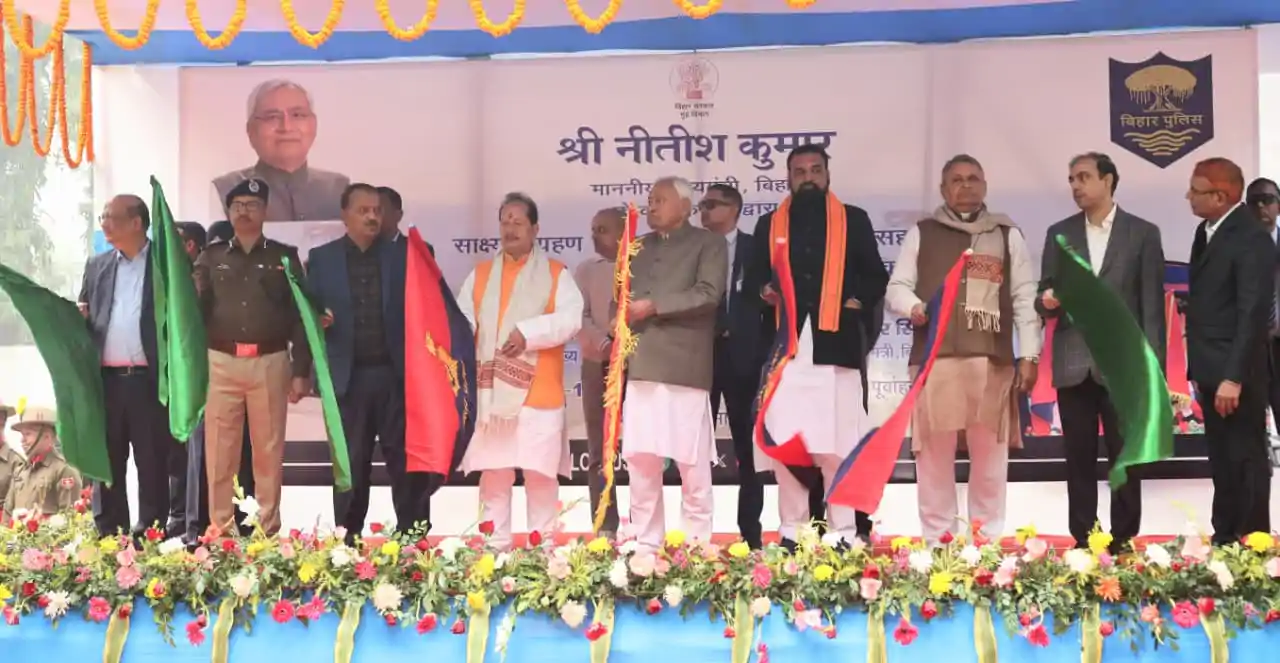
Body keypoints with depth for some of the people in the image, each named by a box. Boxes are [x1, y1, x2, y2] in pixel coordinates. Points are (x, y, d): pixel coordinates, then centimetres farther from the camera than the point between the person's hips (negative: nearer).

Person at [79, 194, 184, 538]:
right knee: (107, 459, 8)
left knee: (153, 462, 3)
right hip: (106, 378, 4)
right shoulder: (97, 265, 15)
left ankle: (153, 533, 10)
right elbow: (83, 316, 19)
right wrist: (76, 318, -3)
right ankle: (109, 534, 16)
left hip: (150, 379, -4)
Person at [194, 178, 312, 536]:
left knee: (269, 450, 3)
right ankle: (220, 529, 8)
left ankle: (269, 530, 10)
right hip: (221, 363, 1)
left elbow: (300, 316, 6)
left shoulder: (284, 256, 9)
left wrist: (301, 371, 0)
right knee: (219, 451, 1)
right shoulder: (211, 257, 12)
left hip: (270, 363, -1)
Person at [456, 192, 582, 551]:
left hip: (538, 392, -3)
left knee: (540, 473, -3)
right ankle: (494, 548, 10)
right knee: (493, 474, 3)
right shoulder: (480, 274, 17)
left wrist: (529, 332, -20)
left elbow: (571, 317, -8)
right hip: (490, 391, 3)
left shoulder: (556, 273, 7)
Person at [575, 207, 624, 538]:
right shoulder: (587, 269, 8)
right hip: (600, 363, 2)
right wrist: (604, 345, -15)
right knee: (599, 449, 3)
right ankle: (605, 527, 8)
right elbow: (580, 316, 0)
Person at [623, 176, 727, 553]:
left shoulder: (708, 243, 4)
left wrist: (654, 306, -10)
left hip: (683, 367, -5)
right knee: (640, 459, 4)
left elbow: (708, 295, -9)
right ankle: (645, 544, 12)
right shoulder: (637, 248, 23)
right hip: (640, 367, 5)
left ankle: (697, 546, 6)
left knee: (692, 461, -2)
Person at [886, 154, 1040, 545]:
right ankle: (936, 541, 8)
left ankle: (989, 540, 11)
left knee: (990, 454, 3)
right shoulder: (921, 234, 13)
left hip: (993, 359, 1)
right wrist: (912, 307, -14)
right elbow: (896, 287, 9)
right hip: (935, 357, -1)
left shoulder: (1008, 235, 15)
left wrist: (1028, 355, 2)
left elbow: (1024, 298, 10)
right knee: (934, 453, 0)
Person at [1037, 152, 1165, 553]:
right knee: (1079, 461, 6)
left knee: (1125, 459, 2)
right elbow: (1043, 298, 9)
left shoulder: (1143, 233, 3)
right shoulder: (1059, 233, 10)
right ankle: (1082, 544, 13)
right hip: (1074, 364, 2)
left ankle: (1123, 545, 10)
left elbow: (1152, 306, 0)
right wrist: (1048, 301, -15)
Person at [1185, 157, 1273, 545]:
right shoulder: (1206, 231, 11)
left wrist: (1234, 377, -25)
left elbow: (1253, 314, -21)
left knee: (1246, 461, 1)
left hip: (1235, 374, -8)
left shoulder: (1251, 240, -16)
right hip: (1210, 371, 9)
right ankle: (1224, 540, 24)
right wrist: (1198, 367, 12)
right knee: (1222, 462, 15)